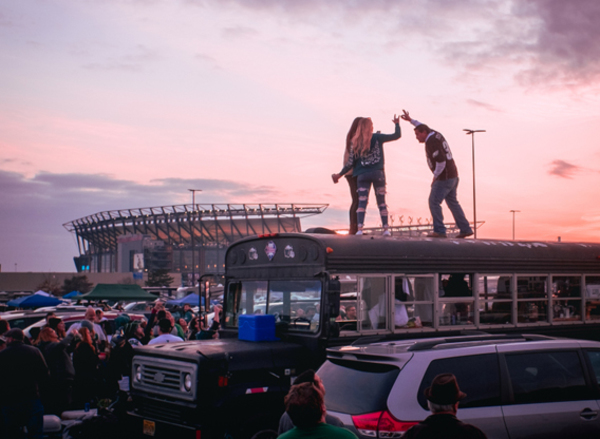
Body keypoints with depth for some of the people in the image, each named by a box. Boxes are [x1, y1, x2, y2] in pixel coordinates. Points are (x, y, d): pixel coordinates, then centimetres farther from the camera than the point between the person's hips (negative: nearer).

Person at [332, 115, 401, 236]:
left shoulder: (356, 143, 3)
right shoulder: (377, 138, -1)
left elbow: (350, 163, 2)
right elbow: (396, 135, 3)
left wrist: (339, 175, 13)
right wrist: (397, 124, 22)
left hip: (362, 175, 1)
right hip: (378, 173, -1)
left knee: (362, 202, -3)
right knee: (381, 202, 8)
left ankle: (359, 229, -16)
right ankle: (386, 229, 5)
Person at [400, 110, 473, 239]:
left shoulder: (431, 142, -18)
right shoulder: (436, 134, 11)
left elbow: (441, 161, -26)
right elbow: (424, 128, 33)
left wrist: (435, 177, -16)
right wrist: (410, 120, 30)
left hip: (444, 177, -10)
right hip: (453, 175, 10)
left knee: (434, 202, -5)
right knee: (452, 202, 16)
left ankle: (439, 230, -8)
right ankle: (465, 229, 16)